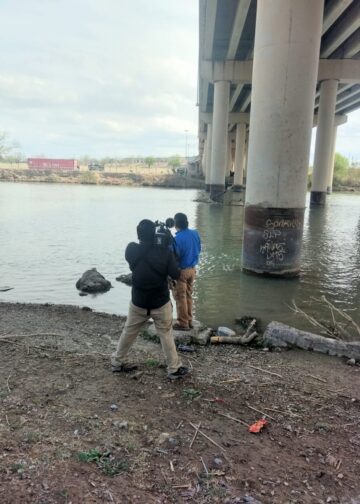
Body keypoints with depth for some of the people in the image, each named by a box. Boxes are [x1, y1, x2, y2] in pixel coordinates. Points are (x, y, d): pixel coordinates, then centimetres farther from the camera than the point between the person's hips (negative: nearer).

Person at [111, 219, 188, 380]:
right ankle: (175, 368, 19)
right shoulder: (165, 252, -17)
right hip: (161, 303, -2)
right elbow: (176, 275, -12)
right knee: (166, 334, 11)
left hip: (138, 302, 2)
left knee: (129, 332, 19)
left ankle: (118, 362, 33)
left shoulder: (131, 250, -12)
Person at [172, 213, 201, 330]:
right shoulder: (195, 233, -1)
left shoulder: (177, 239, -23)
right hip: (192, 269, 7)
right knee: (188, 295, 18)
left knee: (180, 297, 6)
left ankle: (183, 323, 14)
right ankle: (189, 321, 27)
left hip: (181, 271, -7)